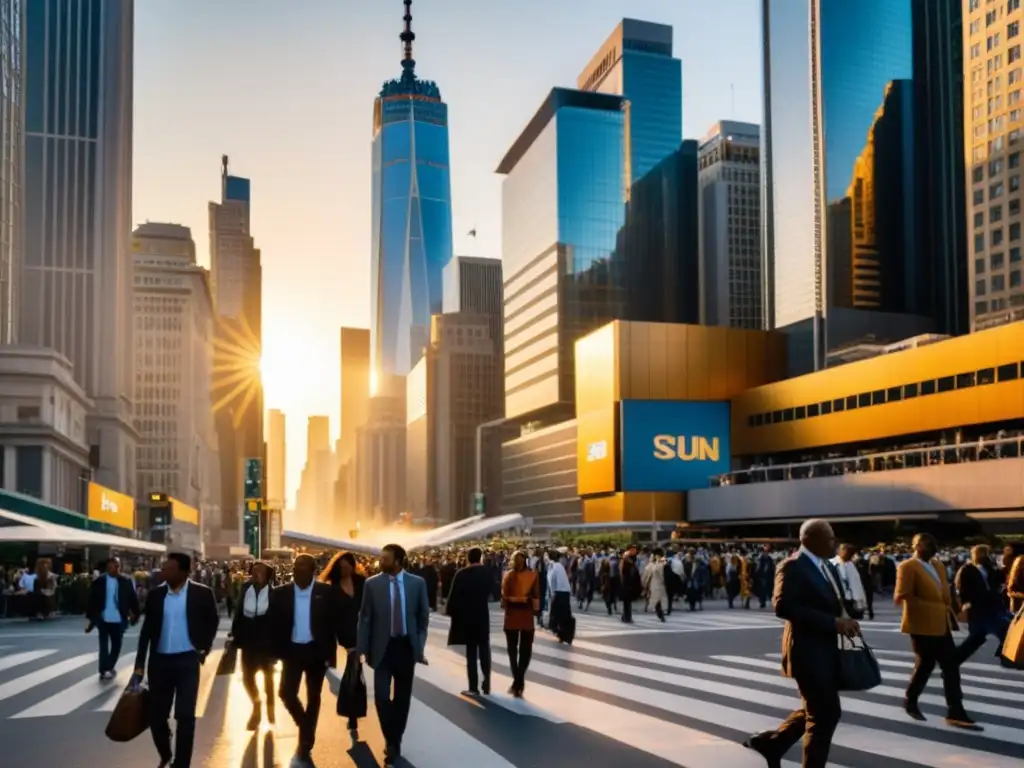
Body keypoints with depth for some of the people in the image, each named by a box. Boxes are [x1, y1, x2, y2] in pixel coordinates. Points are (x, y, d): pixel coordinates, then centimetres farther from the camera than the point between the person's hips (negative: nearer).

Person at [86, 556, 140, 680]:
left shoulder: (126, 582, -4)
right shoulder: (98, 581, -5)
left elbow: (133, 599, 1)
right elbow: (92, 600, -2)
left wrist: (134, 614, -3)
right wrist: (89, 618, -3)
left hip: (119, 619, 2)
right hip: (103, 619, -2)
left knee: (116, 646, 11)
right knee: (104, 646, 9)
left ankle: (108, 669, 24)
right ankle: (104, 670, 14)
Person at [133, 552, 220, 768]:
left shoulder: (202, 593, -7)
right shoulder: (155, 594, 0)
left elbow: (213, 621, 9)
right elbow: (146, 630, 5)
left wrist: (204, 648, 5)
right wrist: (139, 665, 2)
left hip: (187, 661, -3)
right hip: (159, 661, 3)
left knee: (185, 716, -3)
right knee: (157, 715, 8)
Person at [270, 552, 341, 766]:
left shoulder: (326, 592, -7)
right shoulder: (280, 593, -3)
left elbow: (333, 623, -4)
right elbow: (275, 625, 0)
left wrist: (331, 653, -6)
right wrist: (275, 652, -4)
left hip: (316, 651, -1)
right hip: (292, 650, 1)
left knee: (313, 698, 8)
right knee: (286, 693, -5)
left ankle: (305, 745, 21)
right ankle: (305, 726, 25)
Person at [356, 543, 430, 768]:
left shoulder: (417, 583, -3)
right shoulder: (372, 584, -5)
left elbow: (423, 616, 5)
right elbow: (365, 618, -1)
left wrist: (420, 645, 0)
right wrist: (361, 649, -4)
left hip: (406, 646, 1)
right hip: (383, 647, -1)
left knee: (402, 698, 8)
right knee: (382, 696, -10)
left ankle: (395, 742, 24)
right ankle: (392, 741, 9)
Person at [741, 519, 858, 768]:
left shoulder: (829, 568, 13)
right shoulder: (793, 567, -15)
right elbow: (782, 606, -25)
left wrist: (845, 619, -3)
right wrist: (832, 622, -26)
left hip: (827, 649, 9)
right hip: (808, 651, -9)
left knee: (821, 712, 17)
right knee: (825, 715, -2)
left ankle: (770, 742, 32)